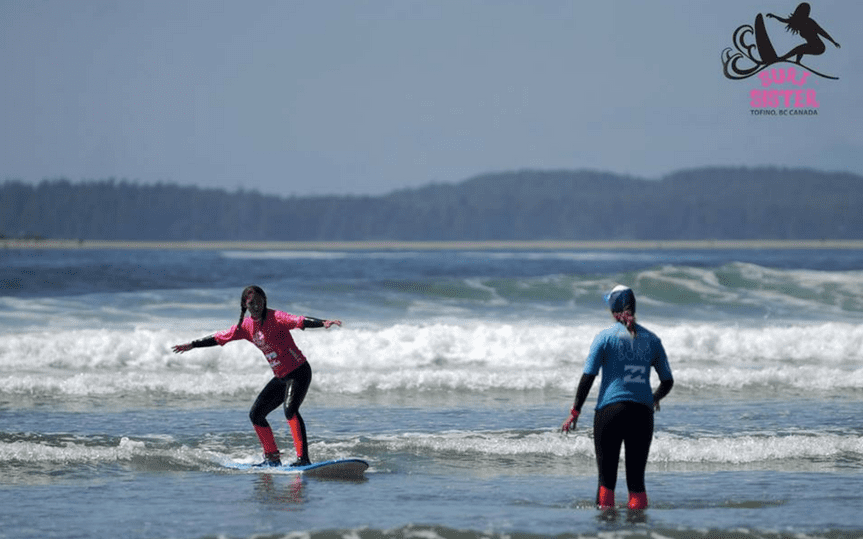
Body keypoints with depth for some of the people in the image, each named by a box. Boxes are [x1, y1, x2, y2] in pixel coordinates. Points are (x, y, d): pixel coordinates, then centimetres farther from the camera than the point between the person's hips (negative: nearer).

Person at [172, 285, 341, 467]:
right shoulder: (246, 326, 6)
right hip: (280, 377, 9)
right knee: (256, 415, 10)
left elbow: (300, 321, -32)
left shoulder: (275, 318, -16)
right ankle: (272, 458, 20)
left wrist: (323, 323, -49)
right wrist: (192, 345, 22)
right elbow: (219, 338, 17)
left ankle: (303, 457, -33)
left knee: (290, 409, -30)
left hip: (299, 373, -9)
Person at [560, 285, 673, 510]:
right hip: (642, 412, 3)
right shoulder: (651, 339, 8)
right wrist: (655, 399, 31)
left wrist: (575, 412, 2)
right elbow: (667, 381, 11)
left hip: (610, 409, -3)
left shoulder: (605, 337, -1)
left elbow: (588, 377, -5)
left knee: (607, 475, 3)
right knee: (637, 477, 7)